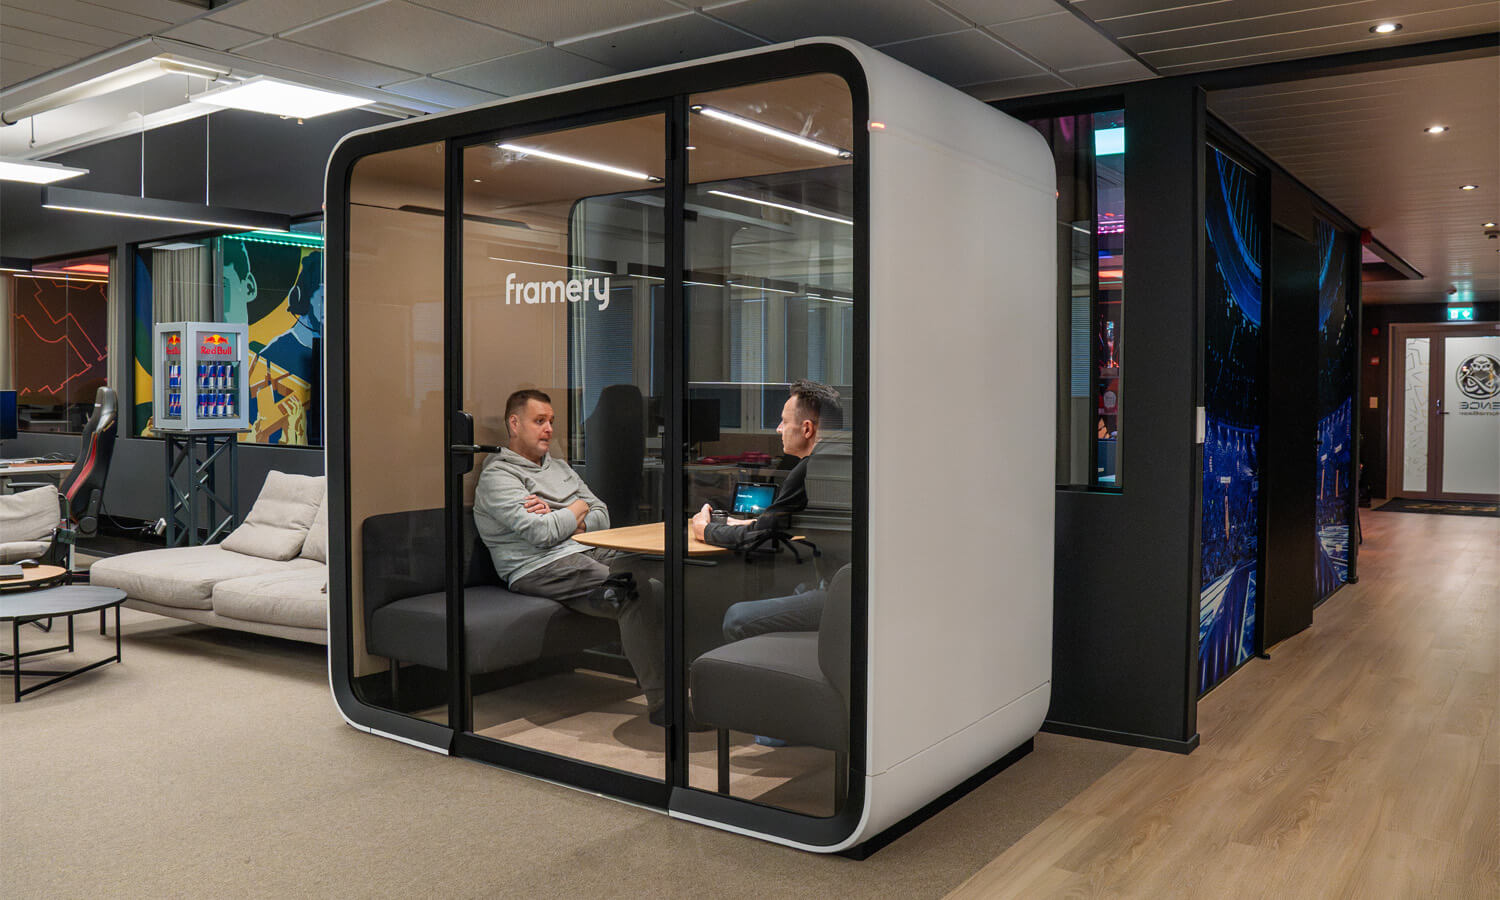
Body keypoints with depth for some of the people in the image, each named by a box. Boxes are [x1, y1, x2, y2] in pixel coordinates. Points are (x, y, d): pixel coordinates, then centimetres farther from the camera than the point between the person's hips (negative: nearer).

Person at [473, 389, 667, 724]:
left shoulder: (559, 467, 25)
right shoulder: (497, 476, -1)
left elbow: (602, 516, 17)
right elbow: (542, 534, -15)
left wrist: (561, 520, -3)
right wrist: (576, 510, 4)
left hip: (589, 551, 8)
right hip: (541, 568, -8)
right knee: (635, 595, -31)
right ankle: (659, 700, -30)